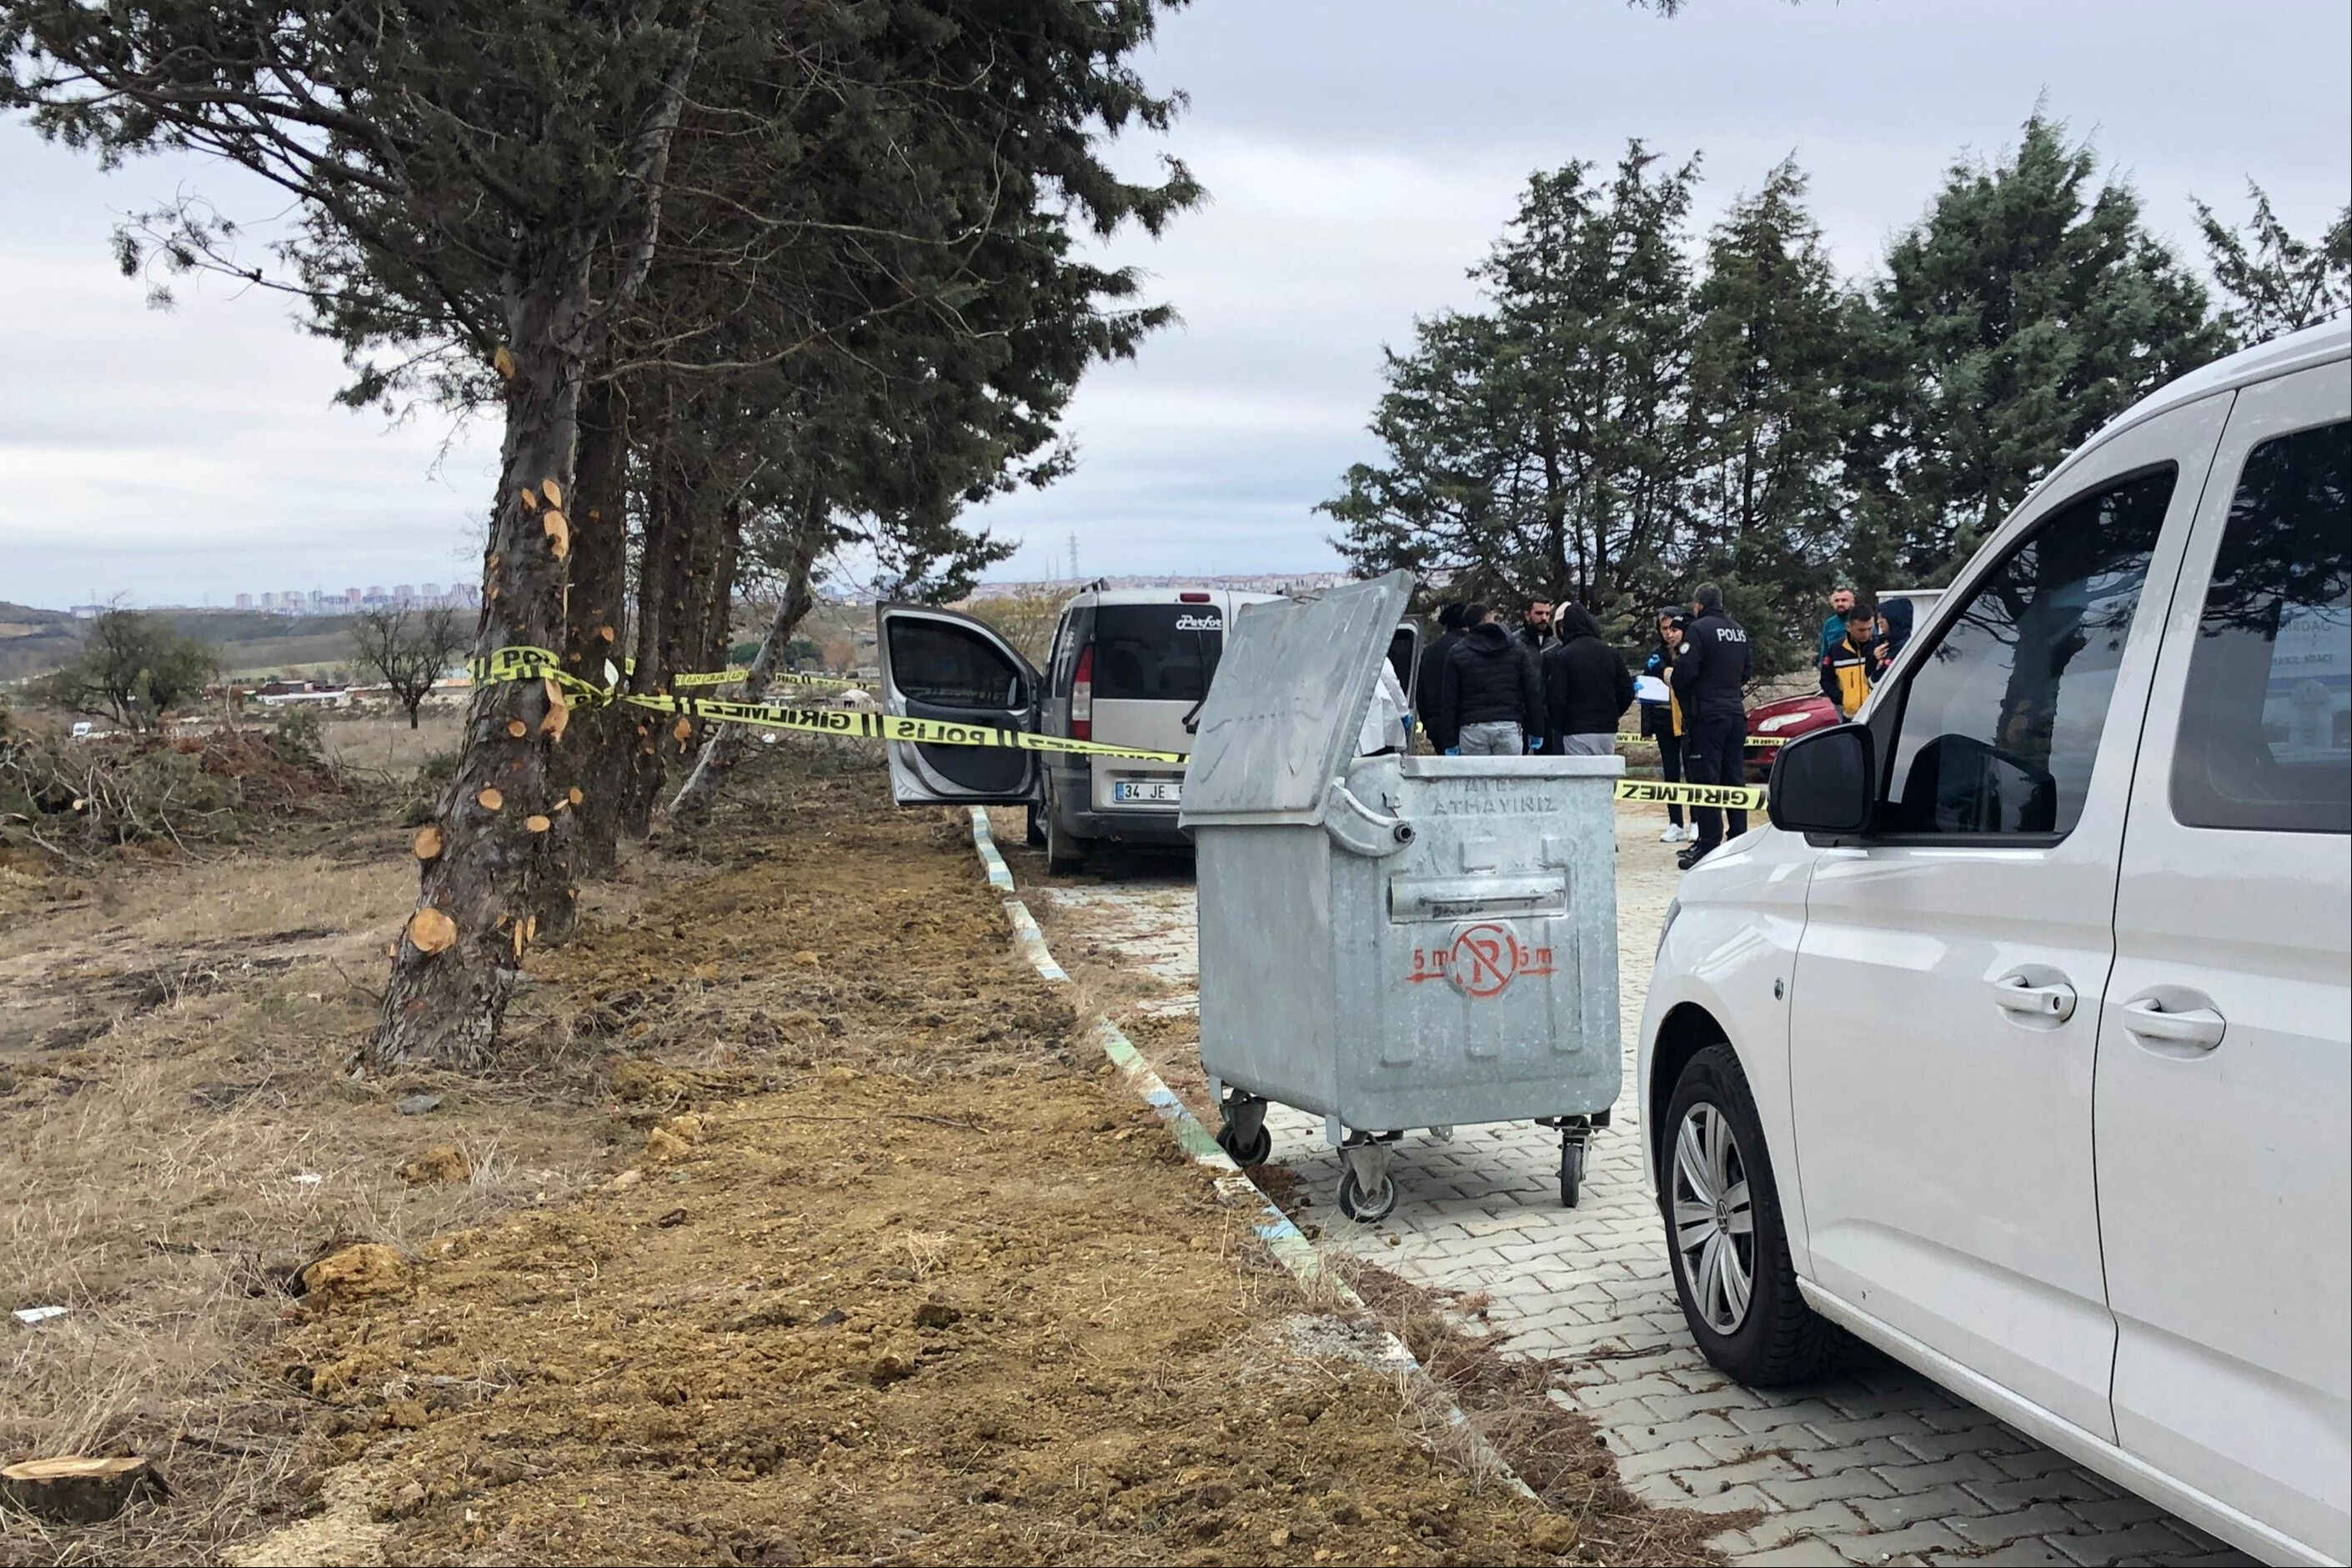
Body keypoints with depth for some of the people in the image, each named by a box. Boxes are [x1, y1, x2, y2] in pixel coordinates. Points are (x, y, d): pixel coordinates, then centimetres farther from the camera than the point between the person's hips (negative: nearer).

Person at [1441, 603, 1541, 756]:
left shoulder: (1457, 653, 6)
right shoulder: (1516, 648, 8)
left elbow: (1449, 700, 4)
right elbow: (1533, 693, 5)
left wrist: (1450, 742, 7)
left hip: (1473, 728, -1)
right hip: (1510, 726, 1)